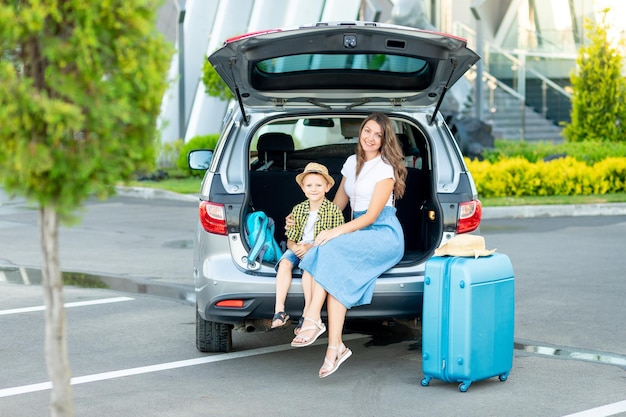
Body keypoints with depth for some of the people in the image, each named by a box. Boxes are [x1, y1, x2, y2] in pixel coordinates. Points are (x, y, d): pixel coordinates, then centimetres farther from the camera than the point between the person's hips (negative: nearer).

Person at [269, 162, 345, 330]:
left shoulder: (333, 210, -3)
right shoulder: (298, 209, 9)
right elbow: (290, 239, 10)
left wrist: (310, 247, -19)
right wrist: (294, 247, -15)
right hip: (299, 249, 4)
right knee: (285, 262, -26)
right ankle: (279, 311, -33)